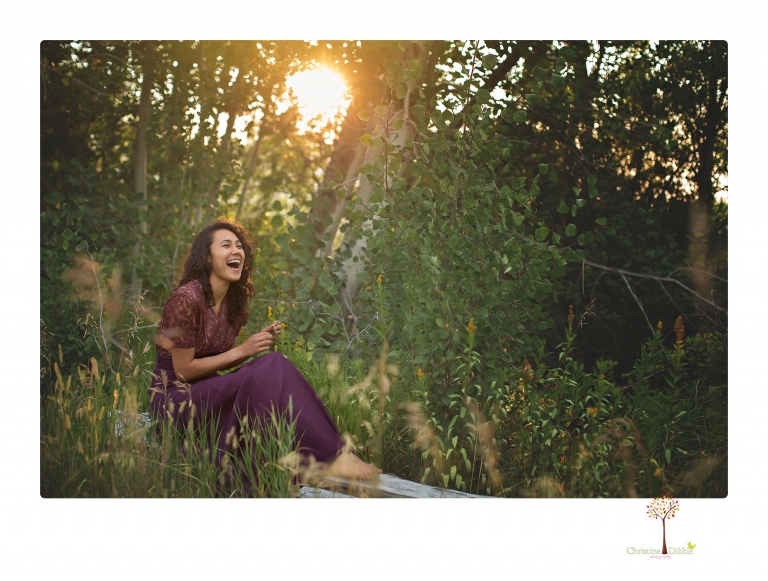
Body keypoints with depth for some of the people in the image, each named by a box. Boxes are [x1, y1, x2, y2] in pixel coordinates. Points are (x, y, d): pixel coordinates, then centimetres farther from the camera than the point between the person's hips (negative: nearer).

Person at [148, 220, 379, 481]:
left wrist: (258, 343, -3)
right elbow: (183, 370, -16)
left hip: (207, 393, 8)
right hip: (175, 398, -8)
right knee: (270, 369, -27)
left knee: (274, 364, -20)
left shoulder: (233, 302, 9)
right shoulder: (186, 298, -17)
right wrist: (241, 350, -16)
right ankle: (332, 456, -30)